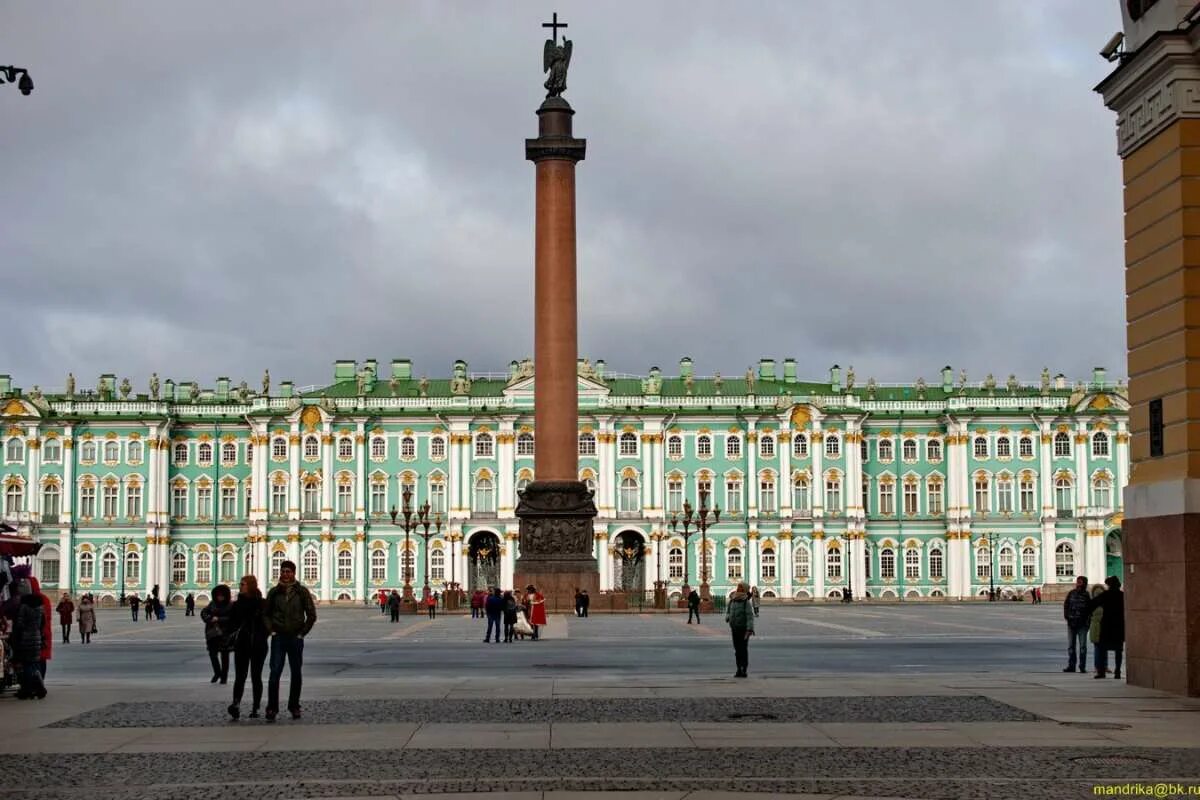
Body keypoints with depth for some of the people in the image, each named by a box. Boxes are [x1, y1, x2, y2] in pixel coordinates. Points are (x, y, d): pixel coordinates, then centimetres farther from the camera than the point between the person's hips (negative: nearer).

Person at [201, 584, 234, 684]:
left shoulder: (231, 605, -7)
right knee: (212, 653, 1)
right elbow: (203, 613, 4)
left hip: (225, 634, -4)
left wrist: (218, 619, -18)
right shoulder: (213, 604, 7)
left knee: (224, 655, 4)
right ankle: (217, 673, 23)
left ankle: (224, 676, 14)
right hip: (213, 632, 4)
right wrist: (210, 619, -13)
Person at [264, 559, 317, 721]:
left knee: (296, 673, 6)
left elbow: (312, 615, 3)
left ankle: (294, 707, 17)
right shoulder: (274, 592, 4)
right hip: (278, 637, 0)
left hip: (296, 638, 0)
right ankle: (272, 708, -9)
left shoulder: (302, 592, 1)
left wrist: (302, 633, -1)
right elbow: (266, 613, 13)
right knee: (275, 672, -10)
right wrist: (271, 631, 2)